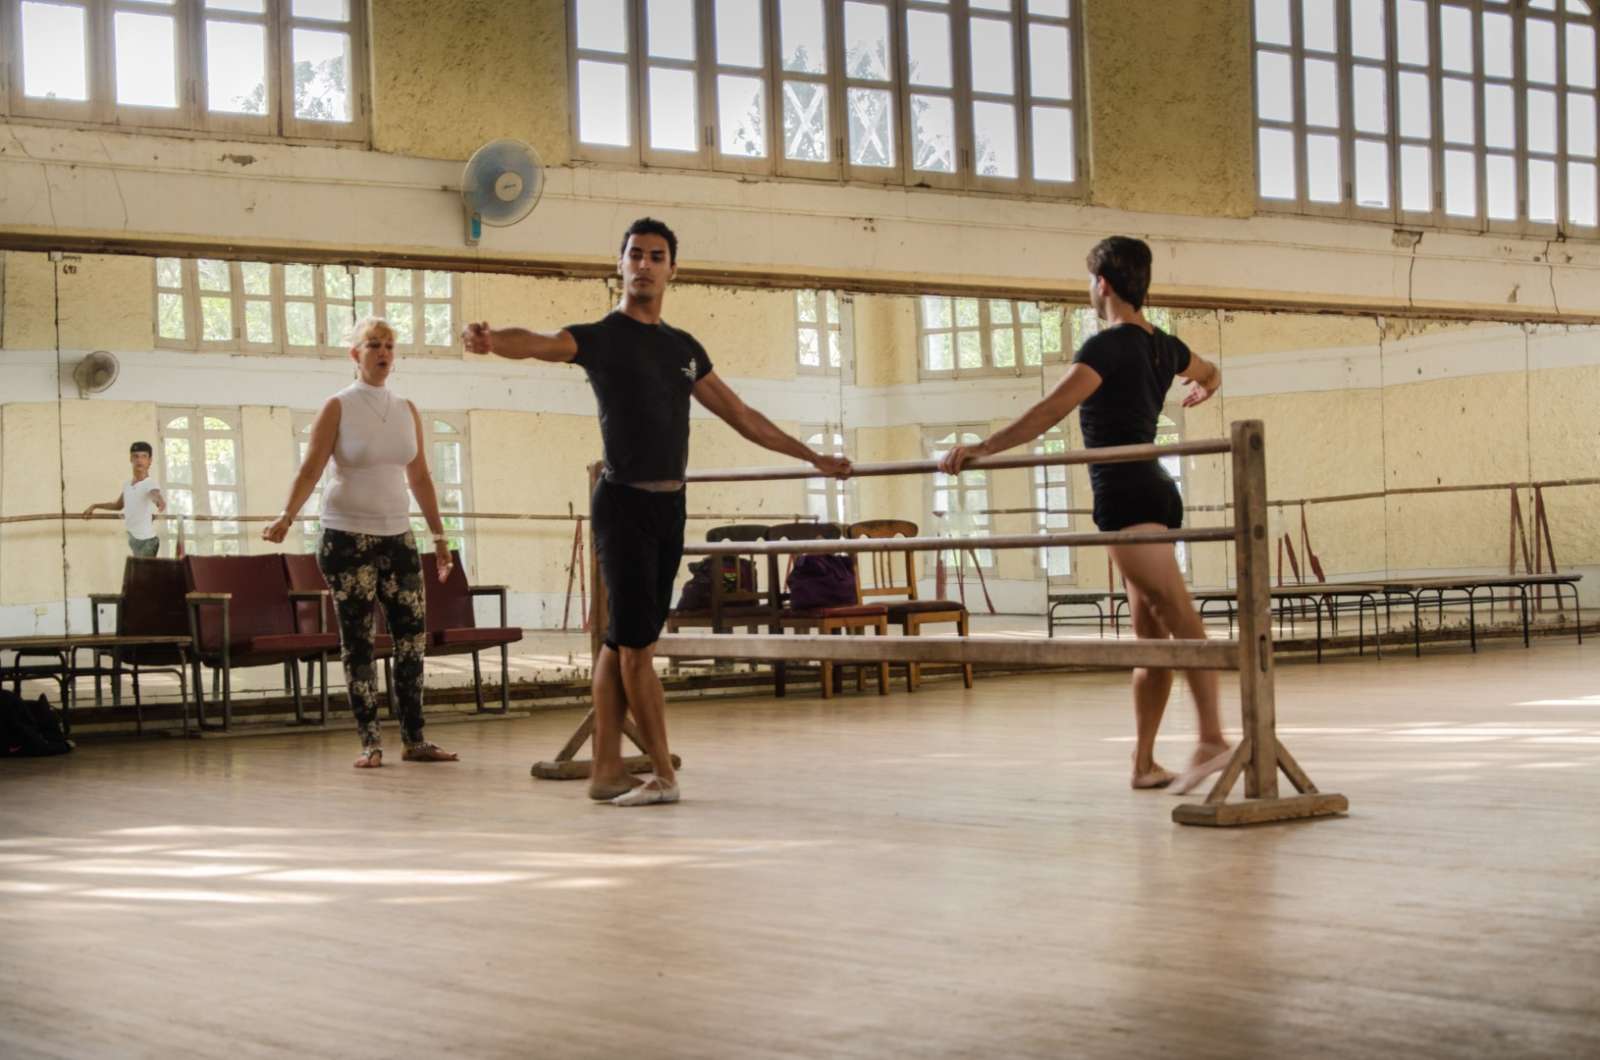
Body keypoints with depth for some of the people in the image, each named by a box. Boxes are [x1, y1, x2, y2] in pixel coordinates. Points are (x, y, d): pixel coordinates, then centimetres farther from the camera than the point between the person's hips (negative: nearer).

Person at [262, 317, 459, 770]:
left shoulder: (406, 410, 10)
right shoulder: (338, 408, -3)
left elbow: (419, 477, 14)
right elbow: (311, 468, -11)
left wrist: (439, 535, 13)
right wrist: (287, 517, -25)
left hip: (397, 535, 4)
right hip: (347, 537, -4)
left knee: (412, 635, 0)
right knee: (357, 640, -2)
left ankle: (415, 739, 7)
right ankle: (370, 742, 2)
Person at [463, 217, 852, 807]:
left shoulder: (684, 349, 16)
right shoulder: (598, 338, -2)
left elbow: (741, 416, 24)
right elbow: (538, 343, -23)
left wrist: (813, 457, 27)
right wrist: (493, 341, -47)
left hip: (670, 505, 6)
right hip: (624, 503, -6)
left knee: (622, 644, 8)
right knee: (636, 644, -8)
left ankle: (606, 771, 9)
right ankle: (663, 775, -6)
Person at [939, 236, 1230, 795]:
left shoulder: (1108, 346, -11)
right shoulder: (1164, 347, 15)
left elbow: (1051, 411, -23)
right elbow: (1211, 374, 38)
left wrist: (982, 448, -23)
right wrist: (1200, 390, 62)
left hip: (1125, 496, -9)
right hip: (1157, 492, 9)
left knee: (1178, 616, -19)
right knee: (1150, 633, 7)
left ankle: (1212, 738, -29)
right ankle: (1143, 763, 10)